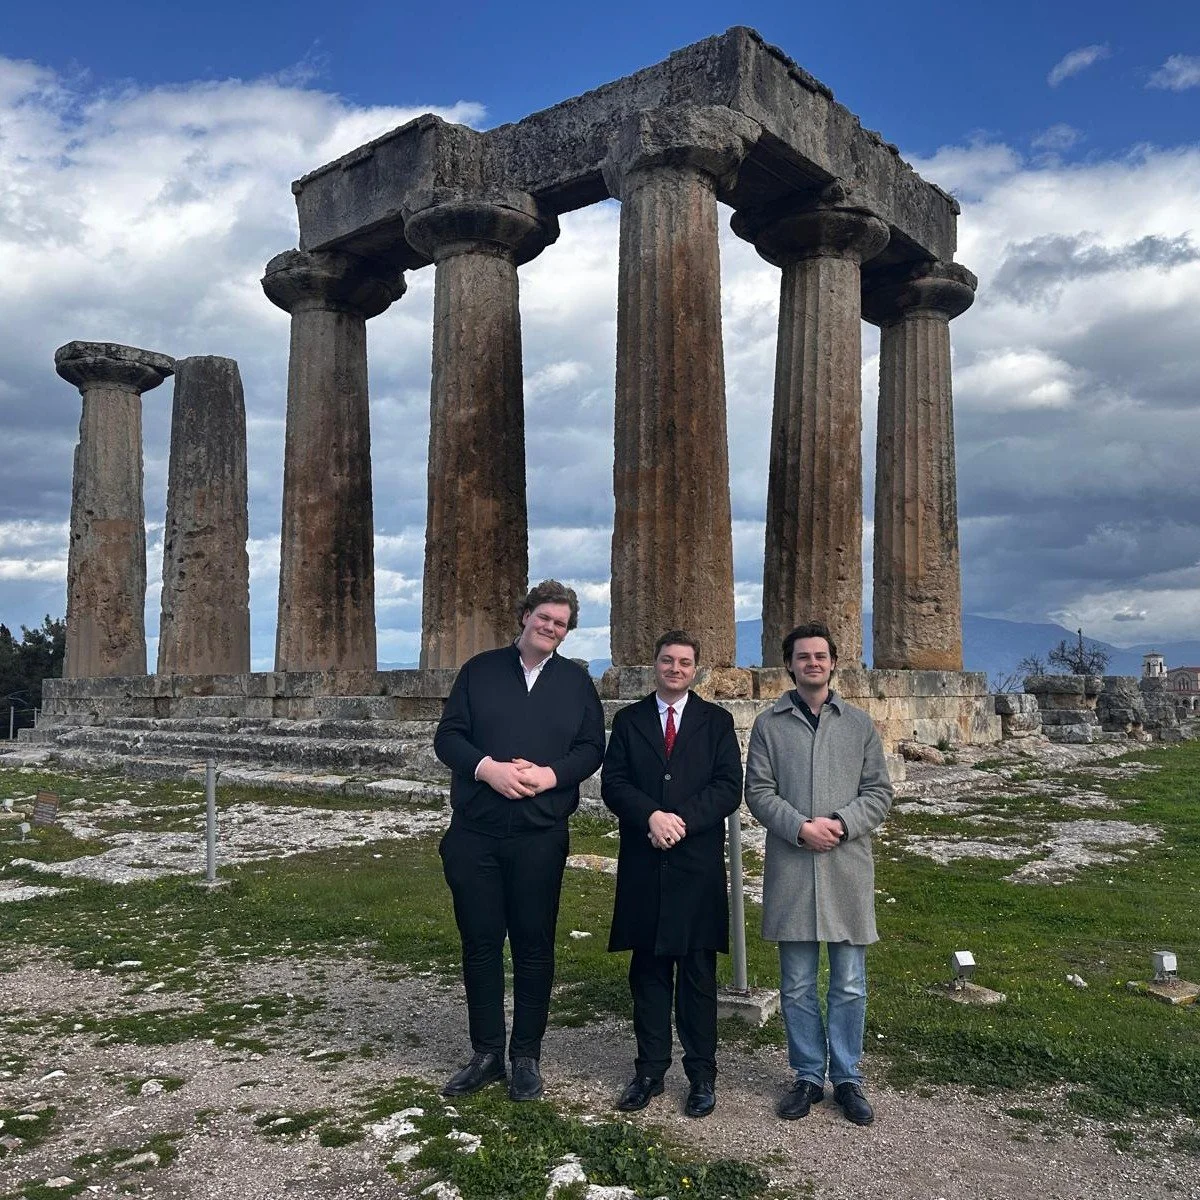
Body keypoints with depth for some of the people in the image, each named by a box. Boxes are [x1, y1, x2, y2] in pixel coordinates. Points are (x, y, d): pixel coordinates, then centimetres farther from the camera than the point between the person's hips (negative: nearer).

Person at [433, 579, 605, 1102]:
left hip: (540, 837, 0)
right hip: (474, 834, 1)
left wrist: (550, 774, -14)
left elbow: (591, 748, 4)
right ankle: (486, 1054, 22)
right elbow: (447, 736, 2)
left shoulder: (576, 681, 8)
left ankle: (526, 1055, 21)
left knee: (534, 945, 7)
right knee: (479, 942, 8)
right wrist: (487, 767, -16)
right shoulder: (480, 670, 6)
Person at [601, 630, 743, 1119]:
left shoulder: (716, 722, 6)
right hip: (643, 865, 1)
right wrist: (651, 817, -17)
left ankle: (701, 1075, 16)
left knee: (698, 973, 5)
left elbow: (729, 788, -3)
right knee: (648, 971, 9)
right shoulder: (629, 721, 9)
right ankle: (650, 1071, 20)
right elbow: (612, 784, 0)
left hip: (697, 865, -1)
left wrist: (681, 820, -15)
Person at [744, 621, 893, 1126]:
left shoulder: (859, 723, 9)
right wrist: (800, 827, -14)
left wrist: (840, 824, -11)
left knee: (849, 985, 7)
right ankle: (808, 1075, 22)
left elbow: (879, 791, 6)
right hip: (790, 868, 0)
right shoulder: (769, 724, 5)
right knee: (797, 986, 8)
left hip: (848, 867, 1)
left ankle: (847, 1078, 21)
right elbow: (758, 791, 0)